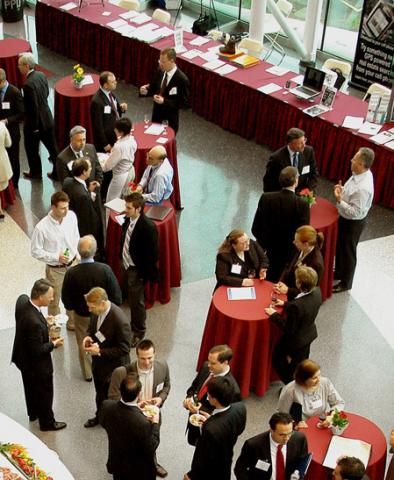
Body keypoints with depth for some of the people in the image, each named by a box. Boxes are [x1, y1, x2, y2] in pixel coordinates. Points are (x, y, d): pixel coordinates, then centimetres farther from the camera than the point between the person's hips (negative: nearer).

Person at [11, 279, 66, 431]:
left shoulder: (22, 300, -18)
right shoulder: (34, 322, -42)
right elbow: (37, 350, -30)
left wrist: (44, 322, -4)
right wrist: (53, 344, -14)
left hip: (23, 357, 8)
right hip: (36, 363, -8)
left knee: (31, 387, 31)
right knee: (44, 392, 17)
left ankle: (33, 413, 55)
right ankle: (47, 422, 39)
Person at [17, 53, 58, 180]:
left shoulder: (28, 84, -27)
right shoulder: (41, 75, -2)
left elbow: (33, 107, -24)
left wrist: (33, 127, -15)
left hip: (35, 121, -7)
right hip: (47, 118, 7)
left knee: (31, 148, 15)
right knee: (52, 146, 16)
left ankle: (35, 172, 32)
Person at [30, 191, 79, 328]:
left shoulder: (71, 216, -13)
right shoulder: (41, 227, -26)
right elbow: (36, 251, -14)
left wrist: (78, 256, 3)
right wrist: (56, 257, -21)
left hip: (73, 264, 4)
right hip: (55, 269, -4)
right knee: (54, 301, 17)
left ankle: (72, 323, 46)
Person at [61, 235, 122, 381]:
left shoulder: (71, 273, -25)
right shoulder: (105, 269, -26)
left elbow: (66, 299, -12)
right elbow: (116, 295, -16)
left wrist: (72, 308, 9)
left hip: (81, 315, 0)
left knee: (83, 344, 22)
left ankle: (88, 373, 38)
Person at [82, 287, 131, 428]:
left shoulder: (119, 321, -35)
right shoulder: (97, 311, -13)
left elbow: (124, 349, -27)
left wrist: (100, 351, -28)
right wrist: (88, 336, -12)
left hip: (113, 365, -7)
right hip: (98, 361, 7)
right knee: (100, 391, 29)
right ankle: (100, 415, 54)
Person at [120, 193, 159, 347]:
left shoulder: (148, 227, -27)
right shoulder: (128, 220, -5)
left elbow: (153, 253, -20)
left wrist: (146, 273, -16)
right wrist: (122, 259, 13)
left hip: (137, 270, -7)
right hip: (126, 265, 7)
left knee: (136, 301, 7)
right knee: (130, 298, 23)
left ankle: (139, 331, 28)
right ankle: (134, 324, 45)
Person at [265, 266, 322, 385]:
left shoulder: (296, 305, -41)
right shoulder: (317, 292, -19)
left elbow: (289, 329, -27)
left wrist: (274, 314, -17)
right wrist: (286, 304, 3)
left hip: (296, 340, -7)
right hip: (309, 334, 7)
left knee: (278, 360, 20)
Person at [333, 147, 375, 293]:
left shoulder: (363, 188, -37)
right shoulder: (362, 173, -9)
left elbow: (355, 212, -30)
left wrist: (339, 200, -31)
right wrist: (342, 190, -7)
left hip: (353, 223, -9)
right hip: (345, 218, 9)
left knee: (347, 252, 13)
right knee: (339, 246, 28)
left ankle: (345, 283, 35)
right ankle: (339, 272, 51)